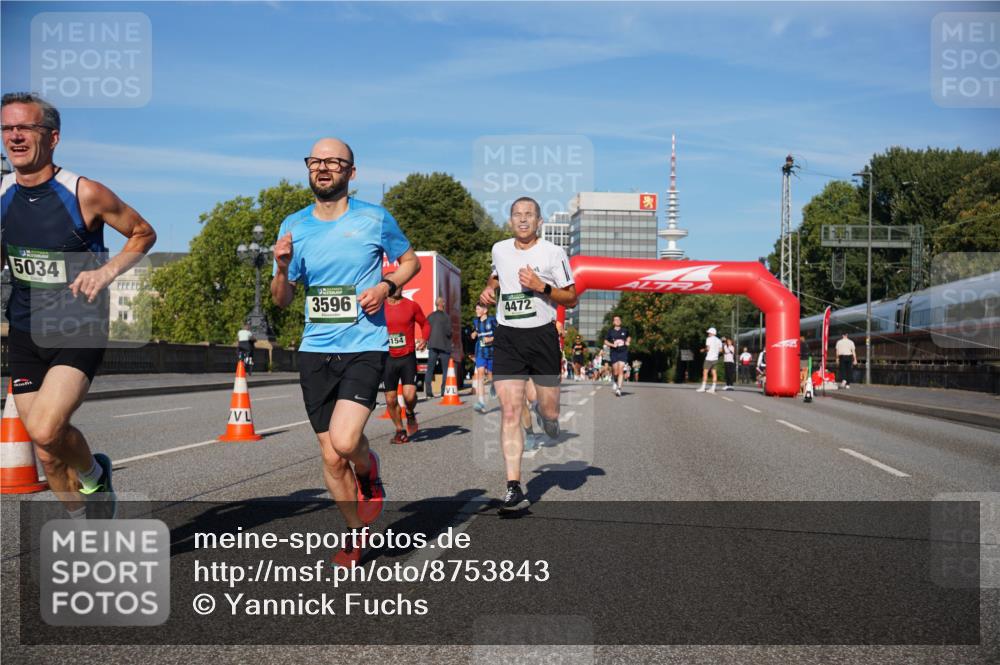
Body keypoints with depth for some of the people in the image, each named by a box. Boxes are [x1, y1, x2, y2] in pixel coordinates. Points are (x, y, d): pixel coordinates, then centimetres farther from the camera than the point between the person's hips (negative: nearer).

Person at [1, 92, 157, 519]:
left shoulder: (84, 193, -12)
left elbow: (143, 234, 0)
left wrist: (108, 271, -14)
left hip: (79, 332, -5)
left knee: (45, 430, -23)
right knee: (47, 452, 8)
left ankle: (94, 477, 9)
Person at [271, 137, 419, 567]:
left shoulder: (374, 218, -2)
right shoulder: (294, 226, 6)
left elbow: (410, 261, 13)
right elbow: (282, 301, 10)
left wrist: (386, 286, -7)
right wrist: (282, 269, -11)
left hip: (365, 346, -3)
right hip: (314, 351, 4)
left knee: (344, 441, -22)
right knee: (330, 457, 7)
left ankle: (370, 475, 15)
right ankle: (356, 532, 29)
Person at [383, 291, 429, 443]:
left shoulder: (412, 306, 0)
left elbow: (425, 324, 10)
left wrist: (424, 339, -8)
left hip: (408, 357, -2)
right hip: (388, 358, 2)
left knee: (409, 395, -17)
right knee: (390, 399, 4)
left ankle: (410, 414, 18)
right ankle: (399, 430, 25)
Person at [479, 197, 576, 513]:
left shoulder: (553, 253, -3)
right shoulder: (499, 249, 9)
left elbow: (571, 299, 1)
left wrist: (542, 287, -15)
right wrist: (488, 288, 10)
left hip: (542, 335, -2)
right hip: (506, 337, 2)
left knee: (550, 412, 5)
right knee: (510, 412, -9)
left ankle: (549, 422, 45)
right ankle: (514, 489, -9)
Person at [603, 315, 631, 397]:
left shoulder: (625, 330, 8)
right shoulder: (610, 331, 4)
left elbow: (629, 337, 27)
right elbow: (605, 341, 7)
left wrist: (628, 342, 8)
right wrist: (612, 345, -9)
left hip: (623, 352, 0)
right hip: (614, 353, 0)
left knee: (621, 370, -13)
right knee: (616, 372, 3)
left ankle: (619, 389, -17)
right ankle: (616, 382, 36)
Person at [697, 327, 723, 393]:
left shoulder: (709, 339, -6)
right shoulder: (718, 340, 13)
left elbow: (708, 348, -15)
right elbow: (720, 349, 12)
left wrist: (704, 350, 4)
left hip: (709, 358, -7)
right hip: (715, 358, 7)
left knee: (705, 372, -4)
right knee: (714, 373, 5)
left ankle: (703, 387, -7)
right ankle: (713, 388, 2)